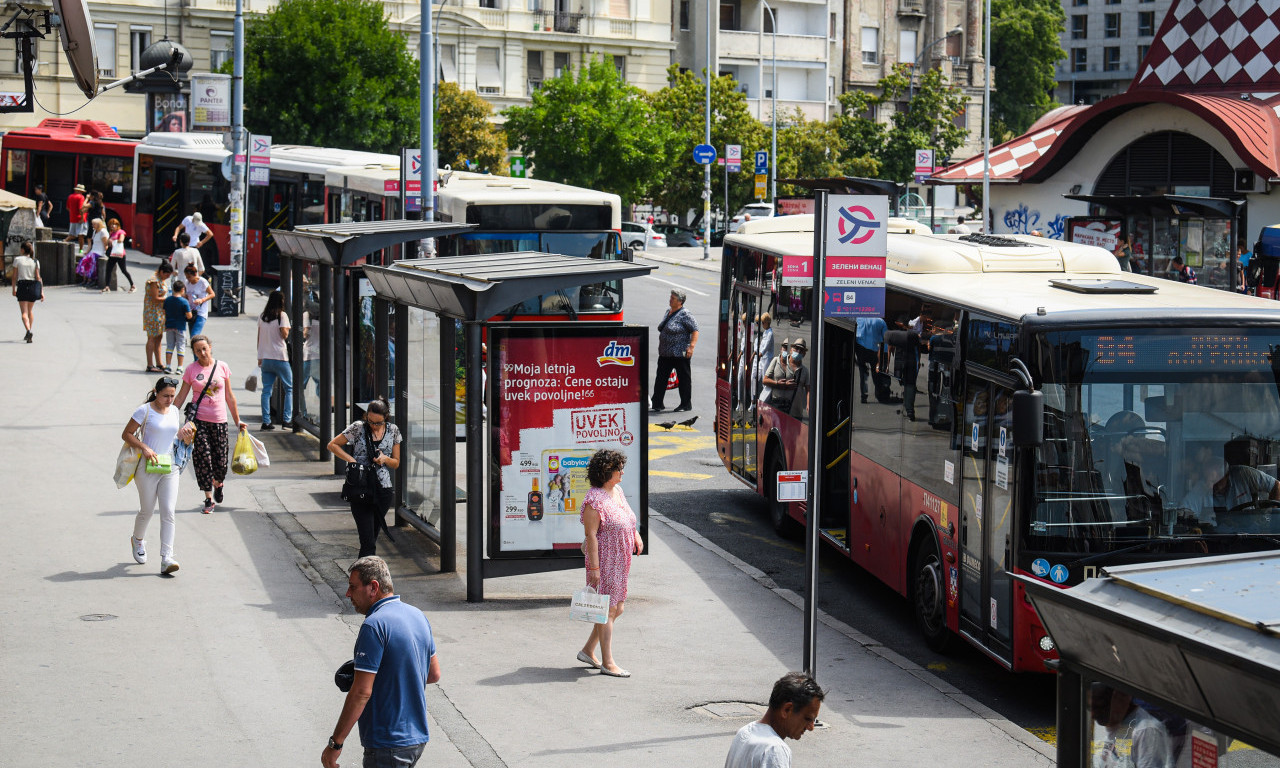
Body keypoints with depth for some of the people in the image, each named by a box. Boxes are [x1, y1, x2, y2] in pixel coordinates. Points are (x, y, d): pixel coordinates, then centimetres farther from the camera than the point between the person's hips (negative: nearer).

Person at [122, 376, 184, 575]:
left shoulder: (174, 411, 9)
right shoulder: (145, 411, -8)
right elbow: (126, 434, -7)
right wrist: (145, 448, -19)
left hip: (170, 469, 4)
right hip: (148, 468, -4)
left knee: (168, 512, -7)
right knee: (147, 511, 7)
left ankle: (166, 558, -12)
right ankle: (138, 540, 39)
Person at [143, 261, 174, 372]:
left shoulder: (162, 280, 12)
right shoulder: (154, 281, -18)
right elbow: (155, 299, -21)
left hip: (160, 312, 10)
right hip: (152, 312, -10)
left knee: (159, 337, 13)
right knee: (152, 338, -6)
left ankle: (158, 364, 19)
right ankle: (150, 366, -3)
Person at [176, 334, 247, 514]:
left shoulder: (222, 367, 3)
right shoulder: (191, 369, 1)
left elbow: (229, 396, 9)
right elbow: (181, 396, 5)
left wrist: (237, 420, 12)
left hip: (219, 420, 1)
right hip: (198, 420, -1)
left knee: (220, 458, 3)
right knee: (202, 457, -8)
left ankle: (218, 484, 37)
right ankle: (209, 499, 1)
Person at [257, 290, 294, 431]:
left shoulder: (262, 316, 9)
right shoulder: (282, 315, -7)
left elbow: (259, 337, 12)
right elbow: (284, 334, -14)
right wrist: (287, 329, 8)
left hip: (265, 359, 5)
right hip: (279, 358, -5)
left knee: (266, 390, 5)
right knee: (289, 388, 6)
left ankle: (266, 422, 1)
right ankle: (287, 420, -2)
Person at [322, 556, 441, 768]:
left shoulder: (375, 625, -18)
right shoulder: (418, 615, 9)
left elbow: (362, 691, -21)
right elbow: (434, 674, 18)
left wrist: (335, 743, -16)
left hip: (388, 745, -9)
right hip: (418, 738, 9)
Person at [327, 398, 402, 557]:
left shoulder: (393, 431, 4)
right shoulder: (358, 428, -5)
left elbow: (396, 463, 11)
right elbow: (332, 445, 3)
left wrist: (385, 459, -11)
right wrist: (351, 460, -10)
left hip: (383, 490, 3)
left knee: (373, 537, 13)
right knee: (368, 543, -11)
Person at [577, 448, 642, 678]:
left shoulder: (617, 492, 10)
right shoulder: (594, 499, -17)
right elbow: (591, 535, -19)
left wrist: (636, 535, 8)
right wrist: (594, 567, -22)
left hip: (620, 562, 9)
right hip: (604, 561, -9)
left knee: (617, 608, 13)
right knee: (607, 610, -4)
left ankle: (588, 651, 26)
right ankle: (607, 663, 2)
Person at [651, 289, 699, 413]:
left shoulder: (684, 314, -12)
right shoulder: (669, 311, 14)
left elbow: (695, 330, -14)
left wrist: (691, 346, -23)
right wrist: (661, 348, 22)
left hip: (680, 354, -8)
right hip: (665, 354, 9)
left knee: (684, 378, 2)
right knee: (661, 378, 7)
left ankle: (686, 404, 11)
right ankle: (657, 404, 11)